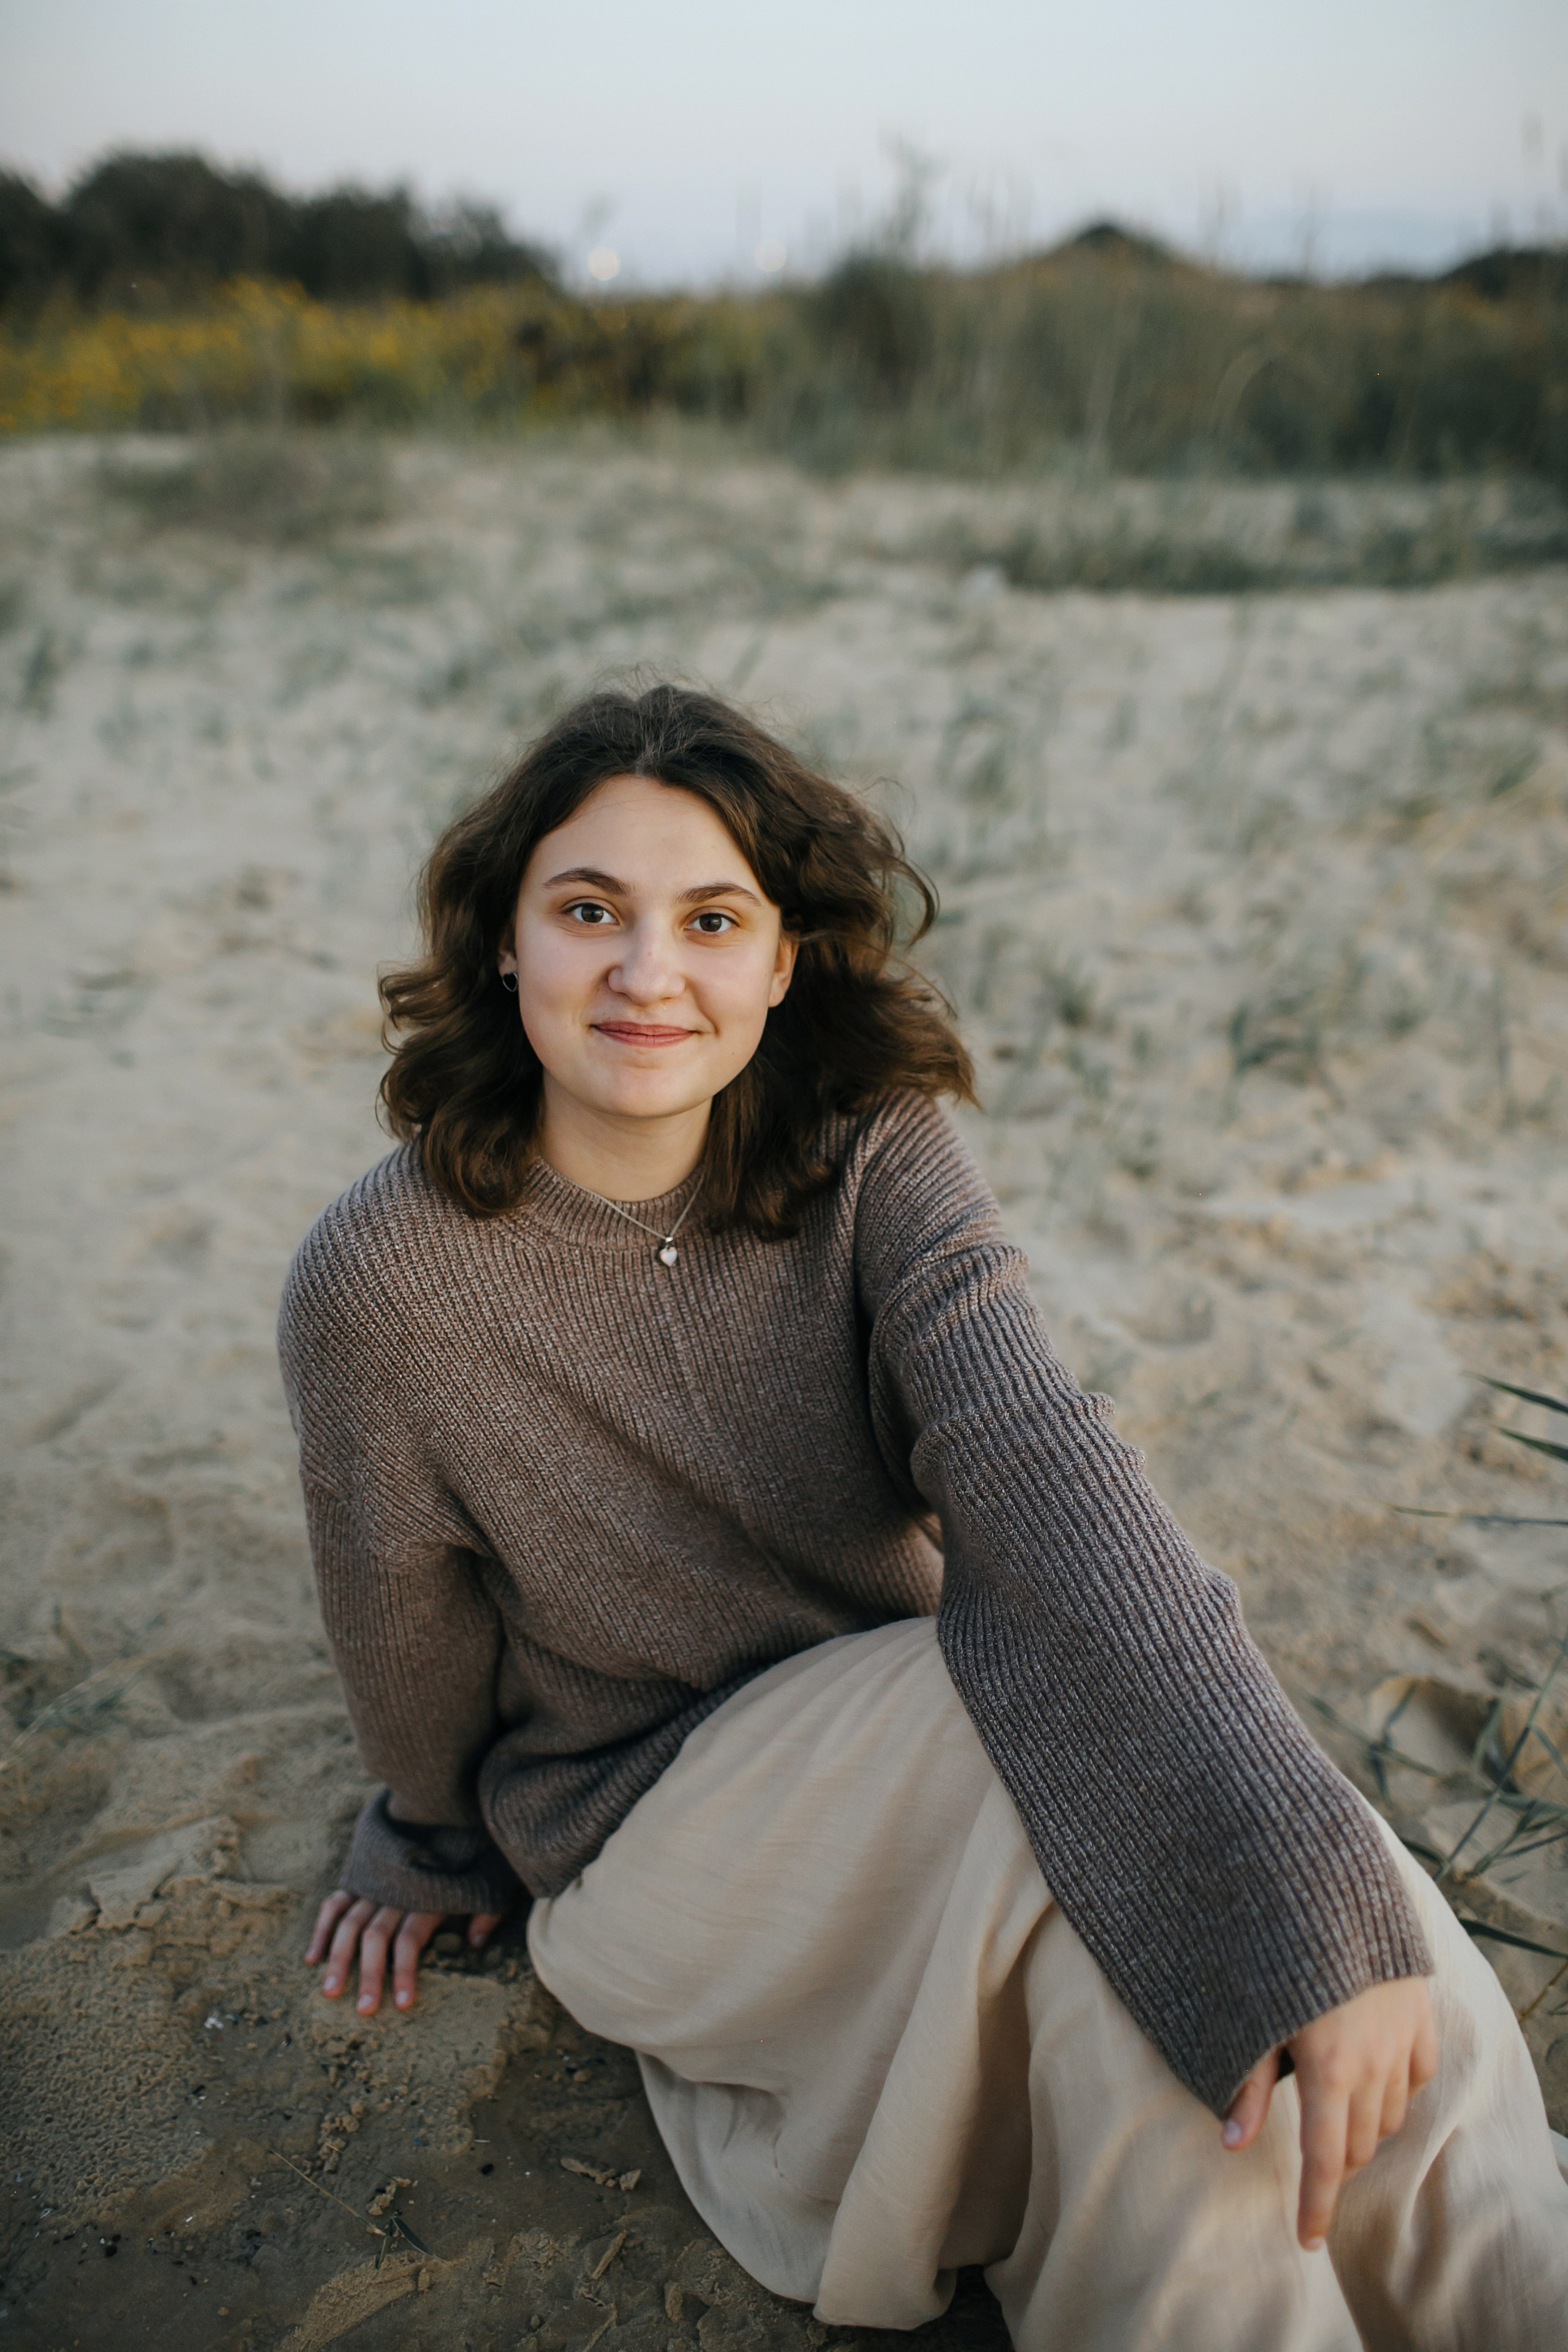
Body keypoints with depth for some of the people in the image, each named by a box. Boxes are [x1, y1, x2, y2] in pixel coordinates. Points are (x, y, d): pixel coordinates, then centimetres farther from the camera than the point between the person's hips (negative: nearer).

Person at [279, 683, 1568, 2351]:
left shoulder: (870, 1162, -14)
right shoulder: (380, 1284, -19)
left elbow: (1035, 1465, -30)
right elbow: (406, 1630, -3)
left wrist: (1304, 1872, -42)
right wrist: (432, 1843, 15)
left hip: (909, 1757, 3)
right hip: (644, 1829, -3)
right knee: (1102, 1750, -30)